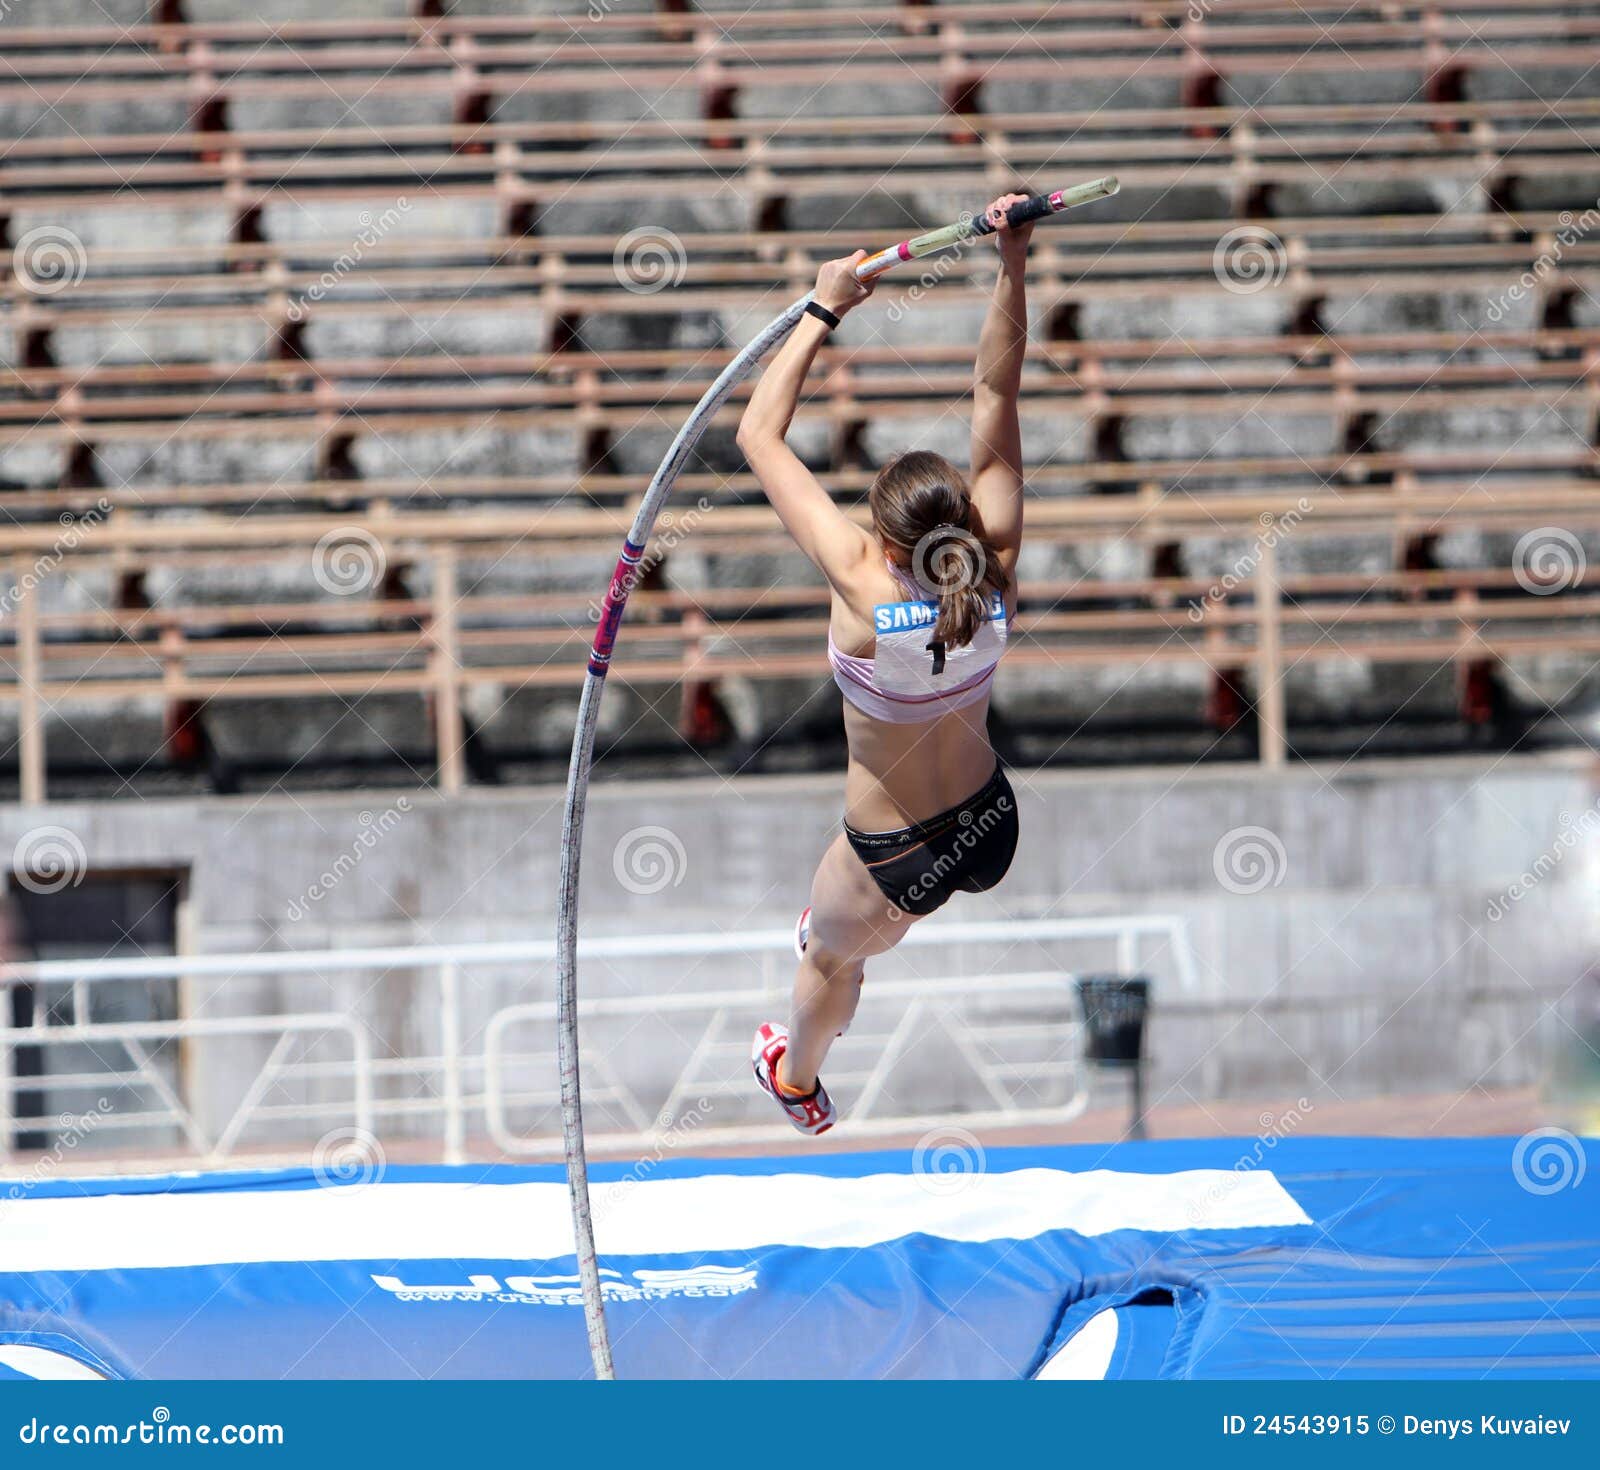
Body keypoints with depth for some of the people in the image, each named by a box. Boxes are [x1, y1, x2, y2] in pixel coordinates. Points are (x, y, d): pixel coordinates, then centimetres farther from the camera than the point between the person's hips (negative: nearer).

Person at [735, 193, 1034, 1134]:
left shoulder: (866, 590, -34)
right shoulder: (998, 572, -25)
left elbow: (759, 434, -28)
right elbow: (996, 391, -22)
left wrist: (824, 313, -22)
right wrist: (1014, 263, -26)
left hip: (898, 860, -3)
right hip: (994, 832, 3)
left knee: (834, 954, 30)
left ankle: (798, 1081, 58)